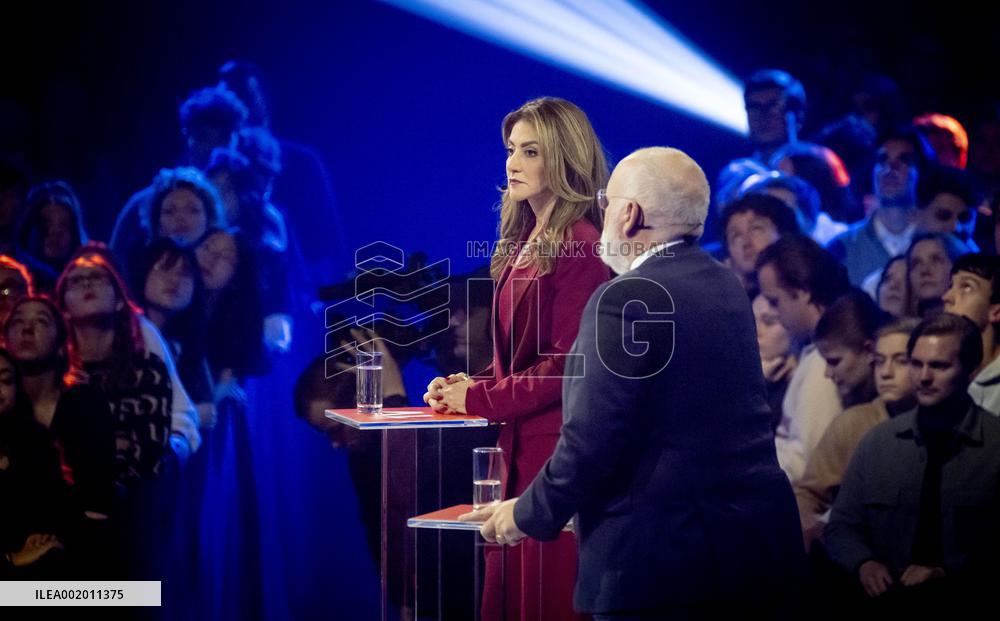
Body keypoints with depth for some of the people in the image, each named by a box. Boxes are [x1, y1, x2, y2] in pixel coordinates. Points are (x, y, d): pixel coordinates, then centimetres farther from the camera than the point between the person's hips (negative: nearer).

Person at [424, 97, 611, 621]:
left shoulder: (579, 244, -13)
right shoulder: (523, 242, 13)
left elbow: (566, 363, -17)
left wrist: (480, 400, -11)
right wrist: (469, 384, 1)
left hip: (558, 442, -9)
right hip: (518, 443, 9)